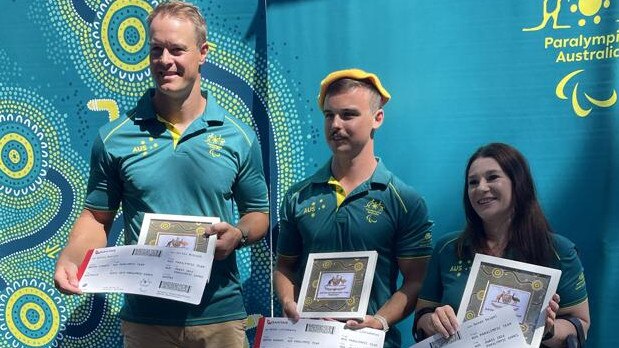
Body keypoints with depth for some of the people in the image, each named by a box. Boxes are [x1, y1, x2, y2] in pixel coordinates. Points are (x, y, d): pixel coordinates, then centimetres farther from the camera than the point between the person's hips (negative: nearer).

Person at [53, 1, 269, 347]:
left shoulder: (239, 137, -1)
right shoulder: (115, 137, -1)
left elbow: (259, 214, 8)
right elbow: (97, 217, 5)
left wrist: (237, 235, -14)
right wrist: (70, 259, -14)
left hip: (220, 315, 0)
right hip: (144, 317, 0)